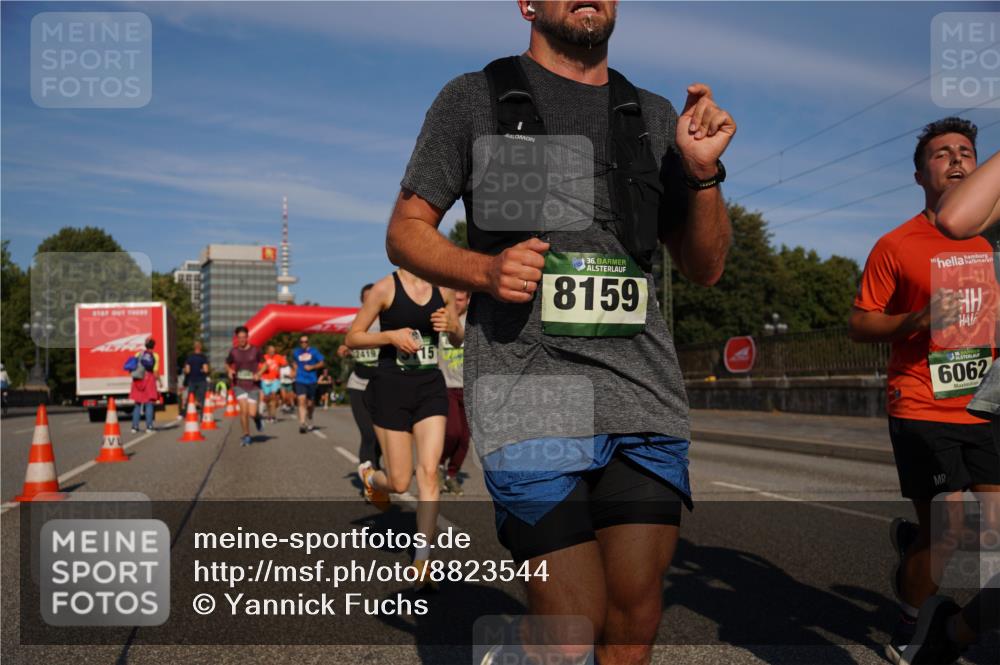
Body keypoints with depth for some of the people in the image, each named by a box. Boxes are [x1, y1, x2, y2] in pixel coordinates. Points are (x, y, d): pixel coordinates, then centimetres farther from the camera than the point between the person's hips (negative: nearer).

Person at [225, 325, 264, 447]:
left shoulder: (255, 350, -3)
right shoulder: (233, 351, 2)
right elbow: (227, 364, 17)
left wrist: (259, 374, -12)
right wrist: (229, 371, -4)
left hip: (253, 385, -1)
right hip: (239, 385, 1)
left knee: (252, 413, -6)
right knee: (243, 410, -14)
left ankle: (257, 417, 32)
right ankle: (246, 436, 4)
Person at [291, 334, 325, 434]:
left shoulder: (314, 352, 0)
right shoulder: (296, 352, 8)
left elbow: (322, 363, 2)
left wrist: (312, 367, -11)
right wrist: (296, 369, 8)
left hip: (311, 380, 0)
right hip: (300, 381, 0)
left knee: (310, 404, 10)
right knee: (302, 401, -16)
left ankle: (309, 421, 37)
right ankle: (302, 424, -20)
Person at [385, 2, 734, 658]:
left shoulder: (654, 116, 18)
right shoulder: (475, 99, 9)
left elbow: (705, 267, 18)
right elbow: (406, 230, 7)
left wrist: (704, 173, 0)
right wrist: (483, 269, -12)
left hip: (646, 394, 4)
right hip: (531, 392, -4)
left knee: (635, 633, 7)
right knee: (571, 638, -6)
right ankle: (507, 655, 25)